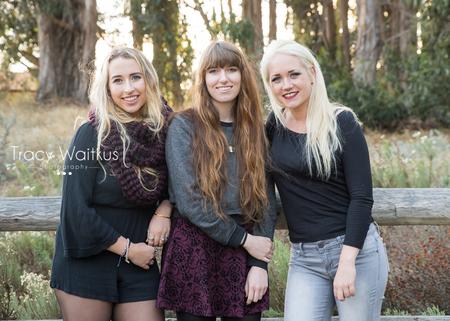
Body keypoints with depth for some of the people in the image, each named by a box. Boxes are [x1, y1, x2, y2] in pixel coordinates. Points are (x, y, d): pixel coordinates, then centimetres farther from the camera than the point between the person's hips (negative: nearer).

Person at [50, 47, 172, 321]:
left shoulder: (163, 131, 0)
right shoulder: (92, 134, -12)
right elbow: (76, 208, -15)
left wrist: (165, 210, -8)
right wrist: (127, 249, -11)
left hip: (140, 263, 4)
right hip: (86, 262, -3)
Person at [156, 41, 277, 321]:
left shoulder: (256, 130, 9)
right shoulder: (184, 126, -2)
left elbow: (267, 200, 6)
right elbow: (188, 200, -11)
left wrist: (260, 264, -4)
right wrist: (244, 239, -10)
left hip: (244, 255, 3)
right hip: (194, 253, -3)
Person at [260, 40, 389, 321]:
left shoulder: (342, 122, -7)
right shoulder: (273, 125, 5)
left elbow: (362, 197, -11)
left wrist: (347, 261, -17)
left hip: (356, 249, -3)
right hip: (304, 258, 3)